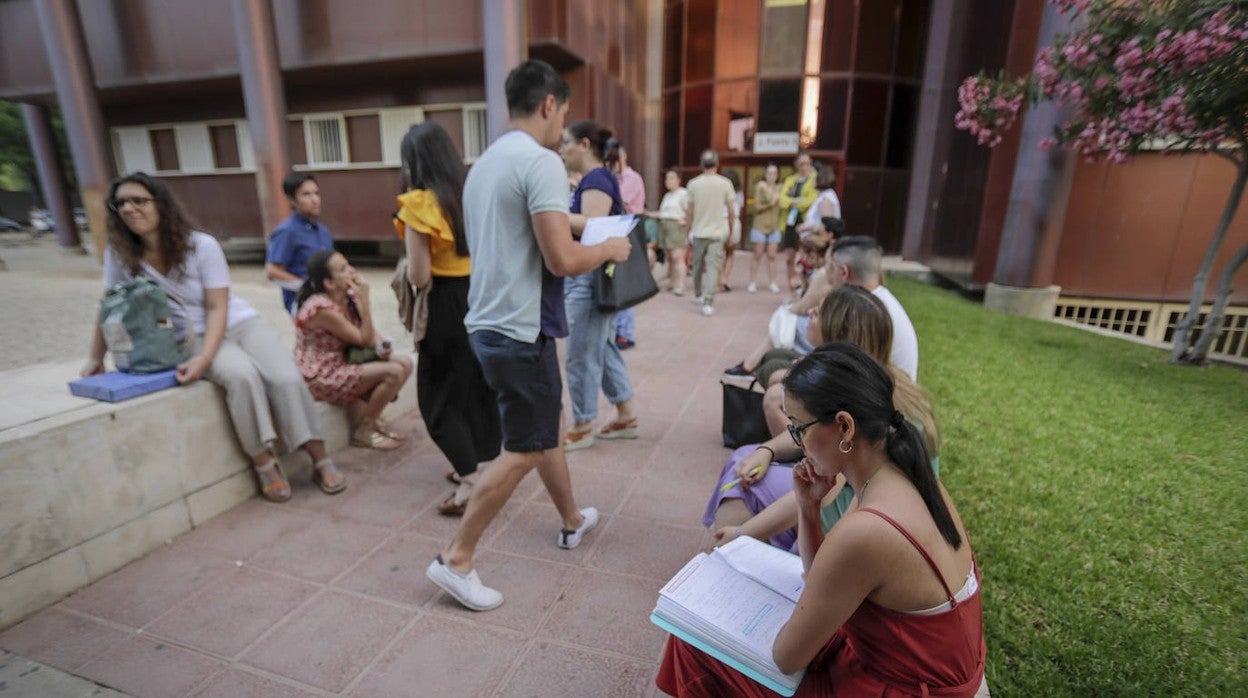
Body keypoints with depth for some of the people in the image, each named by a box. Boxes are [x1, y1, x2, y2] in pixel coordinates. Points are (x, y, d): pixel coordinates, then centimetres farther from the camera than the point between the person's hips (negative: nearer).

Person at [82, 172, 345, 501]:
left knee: (287, 378, -24)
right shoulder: (119, 253, -6)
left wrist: (203, 358, -25)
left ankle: (321, 461, -11)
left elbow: (217, 308, -14)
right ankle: (264, 463, -19)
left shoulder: (203, 245, -13)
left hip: (240, 323, 0)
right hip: (191, 337, 0)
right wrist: (95, 358, 9)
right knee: (241, 374, -33)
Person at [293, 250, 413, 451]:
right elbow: (363, 339, -21)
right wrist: (365, 299, -24)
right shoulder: (322, 308, -23)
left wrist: (381, 347, -16)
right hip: (320, 379, -8)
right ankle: (363, 431, -3)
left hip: (343, 364, 8)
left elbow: (371, 333, 7)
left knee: (405, 363, -4)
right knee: (393, 372, -22)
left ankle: (370, 421, 10)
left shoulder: (350, 297, 2)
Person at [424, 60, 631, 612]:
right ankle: (455, 559, 13)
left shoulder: (485, 163, 14)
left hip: (488, 320, 10)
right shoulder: (541, 161, -14)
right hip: (519, 329, -10)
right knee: (524, 451, 3)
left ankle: (572, 521, 39)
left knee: (544, 429, 21)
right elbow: (563, 260, -22)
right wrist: (608, 249, -3)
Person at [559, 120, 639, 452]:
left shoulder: (597, 179, -13)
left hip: (592, 280, -11)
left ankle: (582, 428, 13)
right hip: (585, 279, 11)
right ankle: (626, 416, 25)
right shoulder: (591, 180, 18)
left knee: (581, 355, -1)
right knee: (603, 347, 15)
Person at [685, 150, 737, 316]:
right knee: (713, 266, -3)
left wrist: (689, 229, 14)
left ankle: (698, 294, 35)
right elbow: (731, 211, -1)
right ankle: (708, 302, -12)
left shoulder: (693, 184, -1)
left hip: (699, 231, 2)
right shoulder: (725, 183, -4)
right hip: (717, 232, -2)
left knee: (698, 265, 17)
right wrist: (731, 229, 12)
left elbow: (690, 211, 2)